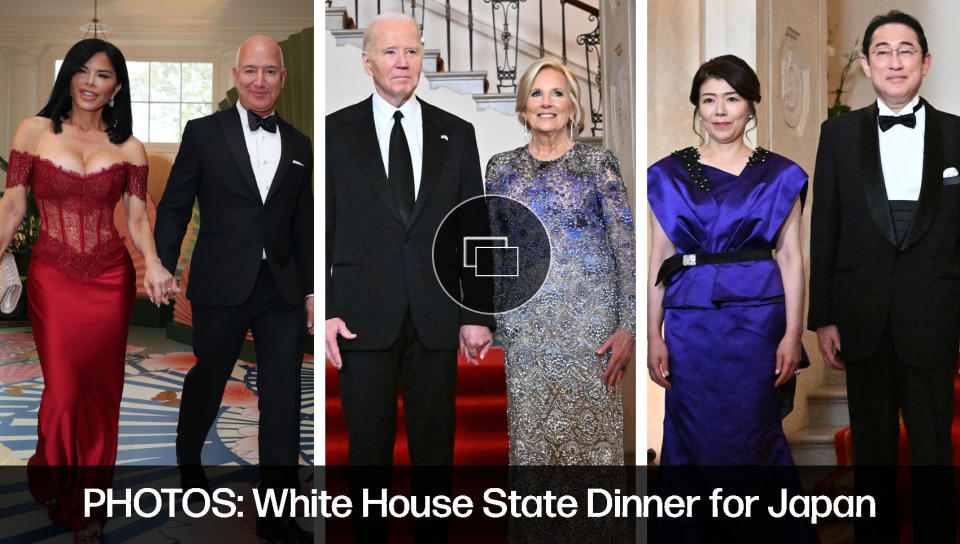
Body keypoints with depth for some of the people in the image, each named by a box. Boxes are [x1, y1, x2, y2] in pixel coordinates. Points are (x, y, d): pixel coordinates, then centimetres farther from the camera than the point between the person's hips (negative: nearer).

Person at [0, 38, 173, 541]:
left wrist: (153, 264, -15)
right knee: (63, 391, 0)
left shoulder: (128, 148, 5)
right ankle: (55, 487, 29)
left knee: (99, 392, 6)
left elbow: (136, 216, 2)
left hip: (111, 281, 1)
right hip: (52, 280, -1)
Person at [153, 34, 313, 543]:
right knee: (206, 382, 13)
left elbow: (303, 225, 14)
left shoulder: (298, 146, 11)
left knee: (283, 398, 0)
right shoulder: (203, 132, 2)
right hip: (221, 287, -2)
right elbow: (173, 208, 2)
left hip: (282, 290, 3)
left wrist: (311, 290, 11)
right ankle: (186, 459, 43)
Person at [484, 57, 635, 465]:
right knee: (530, 435, 5)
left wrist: (628, 326, -9)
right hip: (524, 326, 2)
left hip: (589, 323, -2)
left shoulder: (599, 162, 2)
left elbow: (625, 247, -1)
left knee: (591, 430, -1)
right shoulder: (502, 167, 10)